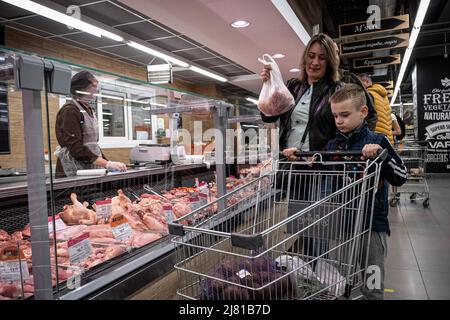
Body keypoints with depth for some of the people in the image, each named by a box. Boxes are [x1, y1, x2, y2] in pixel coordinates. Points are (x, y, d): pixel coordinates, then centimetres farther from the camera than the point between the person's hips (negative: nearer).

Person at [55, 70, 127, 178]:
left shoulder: (89, 111, 18)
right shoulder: (69, 110, -9)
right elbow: (75, 148, -19)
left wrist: (109, 164, 7)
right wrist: (107, 164, -26)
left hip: (91, 172, 8)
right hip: (73, 174, -7)